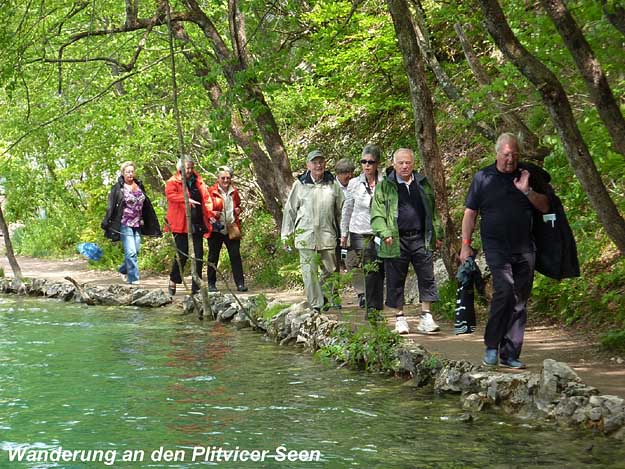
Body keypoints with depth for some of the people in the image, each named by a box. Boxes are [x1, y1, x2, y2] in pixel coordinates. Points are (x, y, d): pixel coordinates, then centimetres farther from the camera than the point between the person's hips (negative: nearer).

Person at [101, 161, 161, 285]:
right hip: (125, 224, -6)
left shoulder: (139, 186, 10)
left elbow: (145, 204, 20)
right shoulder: (118, 188, -7)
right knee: (131, 252, -10)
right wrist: (107, 224, -14)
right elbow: (111, 206, -10)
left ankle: (123, 270, 32)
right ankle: (134, 279, -4)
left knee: (136, 250, 9)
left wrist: (143, 220, 19)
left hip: (137, 224, 6)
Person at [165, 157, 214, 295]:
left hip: (197, 225, 5)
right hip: (181, 225, -5)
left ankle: (196, 287, 7)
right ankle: (173, 281, 15)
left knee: (198, 256, 2)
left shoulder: (198, 182, 17)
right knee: (182, 255, -5)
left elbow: (206, 198, 16)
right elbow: (170, 195, -18)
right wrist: (186, 199, -32)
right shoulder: (172, 182, 1)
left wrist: (210, 214, 2)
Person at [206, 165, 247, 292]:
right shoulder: (211, 191, -3)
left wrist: (238, 210, 5)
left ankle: (240, 283, 1)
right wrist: (212, 213, -17)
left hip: (232, 229, 3)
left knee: (235, 256, -1)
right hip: (216, 229, -3)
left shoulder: (234, 191, 11)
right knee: (213, 257, 4)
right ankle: (211, 284, 13)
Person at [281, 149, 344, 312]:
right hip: (305, 236, -1)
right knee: (309, 272, -4)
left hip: (327, 235, 1)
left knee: (330, 270, 4)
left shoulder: (333, 184, 8)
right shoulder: (300, 185, 5)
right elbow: (290, 210, 9)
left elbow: (341, 210, 13)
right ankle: (316, 305, 0)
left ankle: (325, 297, 25)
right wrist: (286, 235, 7)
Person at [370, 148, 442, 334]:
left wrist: (437, 234, 11)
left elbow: (432, 211, 17)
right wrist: (385, 233, -14)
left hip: (421, 239, 2)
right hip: (396, 240, -2)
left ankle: (426, 316, 4)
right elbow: (377, 213, -1)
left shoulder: (423, 184, 13)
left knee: (426, 277, -1)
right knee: (396, 280, 4)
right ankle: (400, 317, 14)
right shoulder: (385, 186, 3)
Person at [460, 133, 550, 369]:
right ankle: (491, 347, -11)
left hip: (524, 248, 3)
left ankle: (510, 354, 9)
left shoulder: (528, 176, 11)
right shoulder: (483, 177, 5)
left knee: (520, 301, 3)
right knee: (504, 290, -21)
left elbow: (545, 207, 9)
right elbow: (470, 212, 6)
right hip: (496, 246, -3)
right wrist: (466, 244, 0)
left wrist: (527, 191, -8)